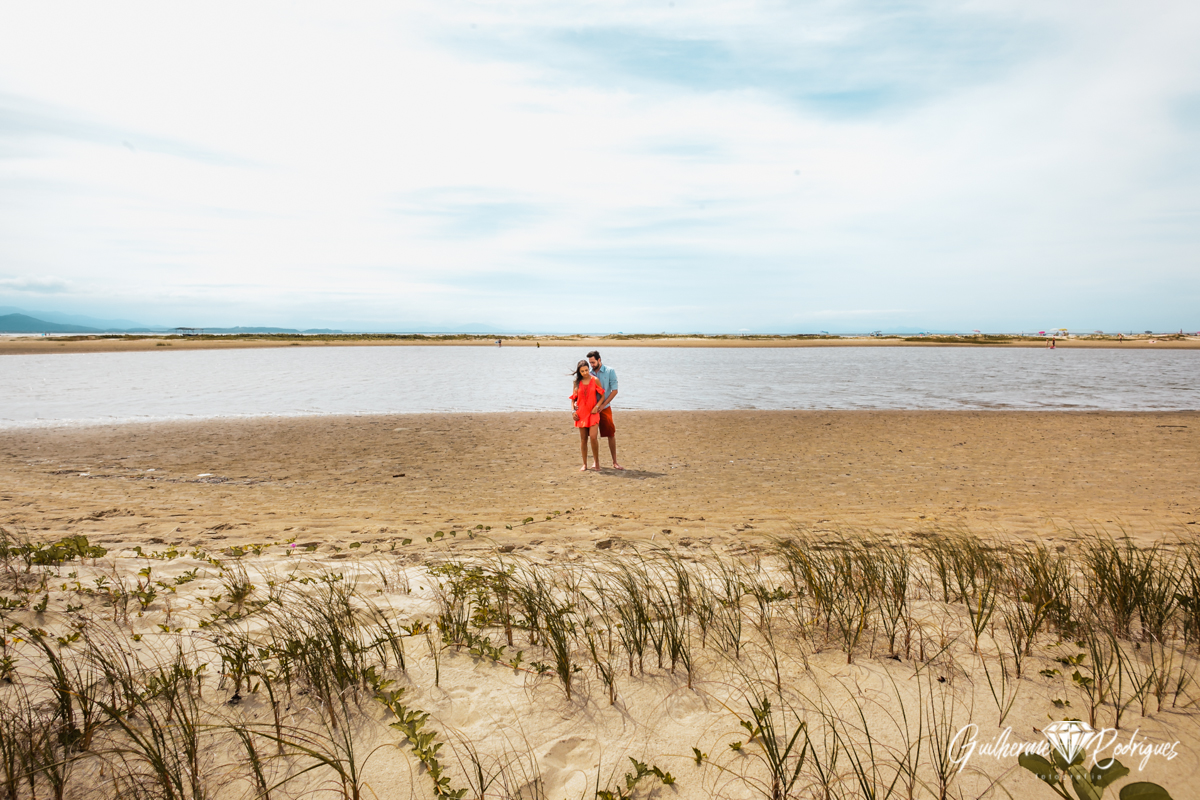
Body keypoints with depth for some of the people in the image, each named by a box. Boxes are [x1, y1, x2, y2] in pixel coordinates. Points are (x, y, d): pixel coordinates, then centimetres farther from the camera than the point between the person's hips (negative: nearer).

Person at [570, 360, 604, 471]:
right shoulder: (577, 382, 6)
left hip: (593, 413, -2)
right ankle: (584, 464, 12)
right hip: (581, 413, 2)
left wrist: (597, 406, -11)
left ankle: (596, 461, 2)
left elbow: (602, 396, 3)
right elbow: (573, 398, 13)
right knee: (583, 439, 4)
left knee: (593, 437, -15)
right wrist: (573, 411, 0)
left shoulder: (595, 380, 0)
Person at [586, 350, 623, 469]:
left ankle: (614, 462, 7)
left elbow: (614, 391, -7)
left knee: (611, 435, -1)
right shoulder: (590, 374, 5)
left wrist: (603, 405, -14)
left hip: (605, 408, -3)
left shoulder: (610, 372, -3)